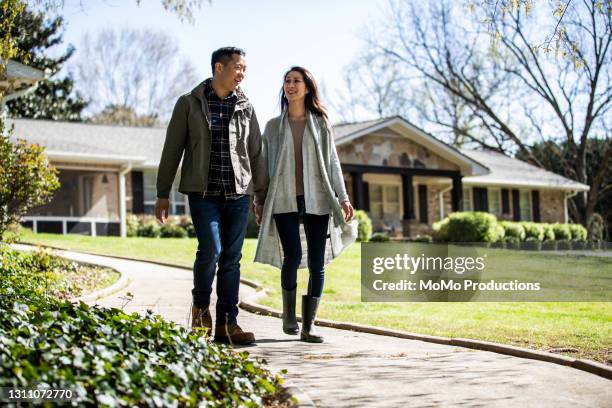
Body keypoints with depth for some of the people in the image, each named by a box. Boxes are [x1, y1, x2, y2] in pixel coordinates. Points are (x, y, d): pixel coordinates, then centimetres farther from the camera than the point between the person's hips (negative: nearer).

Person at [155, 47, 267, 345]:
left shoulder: (245, 107, 12)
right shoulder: (189, 104, 3)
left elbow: (256, 154, 15)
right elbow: (172, 151, 3)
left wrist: (263, 196, 11)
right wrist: (162, 194, 0)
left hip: (238, 194, 3)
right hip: (203, 193, -3)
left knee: (232, 259, 2)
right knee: (211, 250, -17)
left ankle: (227, 324, 9)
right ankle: (201, 307, 9)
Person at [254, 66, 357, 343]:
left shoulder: (320, 123, 12)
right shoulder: (273, 126, 13)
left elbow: (332, 162, 9)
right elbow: (265, 165, 13)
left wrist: (343, 197, 0)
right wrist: (259, 199, 5)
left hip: (316, 200, 1)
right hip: (284, 199, -1)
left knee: (317, 263, -4)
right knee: (293, 256, -16)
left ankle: (308, 326, 3)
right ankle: (288, 314, 6)